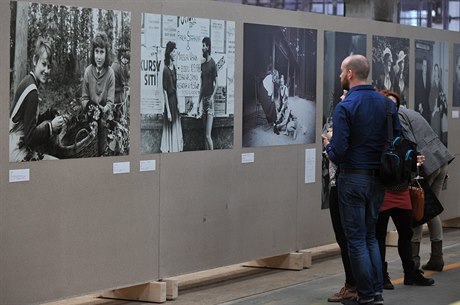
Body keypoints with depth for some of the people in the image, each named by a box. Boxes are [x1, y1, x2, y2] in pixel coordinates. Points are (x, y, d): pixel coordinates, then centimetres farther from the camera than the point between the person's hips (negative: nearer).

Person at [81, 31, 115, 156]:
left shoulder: (110, 73, -8)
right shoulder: (88, 71, -4)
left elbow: (110, 102, -7)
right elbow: (84, 98, 3)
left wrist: (103, 109, -26)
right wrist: (88, 105, -17)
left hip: (105, 117, -1)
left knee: (103, 150, -7)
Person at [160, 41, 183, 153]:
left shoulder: (174, 67, 9)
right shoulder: (166, 69, -15)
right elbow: (164, 90, -16)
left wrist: (178, 103, 15)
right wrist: (168, 111, -18)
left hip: (175, 100, 8)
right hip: (169, 101, -8)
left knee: (176, 130, 11)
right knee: (169, 130, -2)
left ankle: (175, 150, 18)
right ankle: (168, 150, 4)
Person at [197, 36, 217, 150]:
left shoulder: (213, 64, -7)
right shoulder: (203, 64, 16)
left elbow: (216, 84, -8)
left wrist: (212, 97, -21)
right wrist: (199, 102, 14)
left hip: (210, 100, -8)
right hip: (203, 99, 8)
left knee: (208, 135, -12)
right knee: (205, 135, 7)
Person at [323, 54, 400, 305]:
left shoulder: (344, 107, -14)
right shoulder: (386, 103, 4)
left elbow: (339, 151, -19)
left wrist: (327, 145, 2)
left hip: (353, 178, -6)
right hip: (378, 179, 6)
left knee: (356, 238, 2)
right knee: (371, 236, 17)